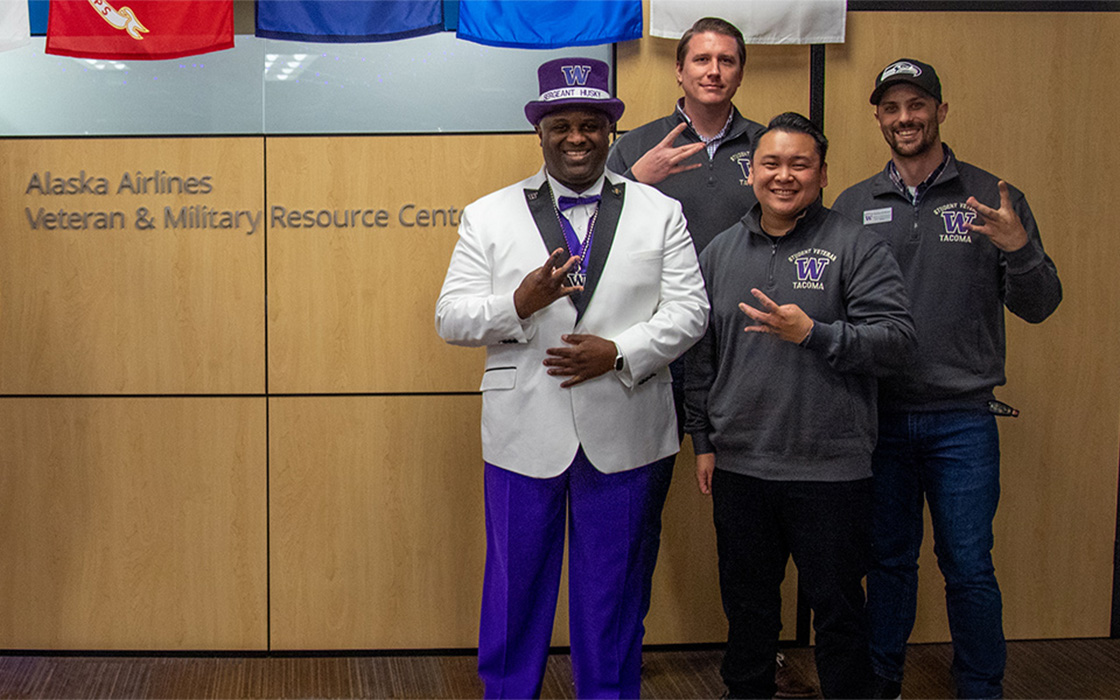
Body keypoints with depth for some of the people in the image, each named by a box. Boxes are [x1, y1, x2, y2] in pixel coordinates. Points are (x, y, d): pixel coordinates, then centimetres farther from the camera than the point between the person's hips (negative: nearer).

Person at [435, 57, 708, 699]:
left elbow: (689, 310, 1)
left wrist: (619, 352, -15)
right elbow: (451, 318, -1)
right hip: (525, 434, 0)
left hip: (622, 435, 0)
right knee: (515, 586, 11)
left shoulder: (660, 213, 6)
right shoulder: (488, 216, 5)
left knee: (612, 591, 12)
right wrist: (520, 302, -20)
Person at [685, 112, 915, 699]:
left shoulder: (856, 247, -3)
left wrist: (814, 333, -23)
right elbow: (700, 354, 15)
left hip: (831, 469, -4)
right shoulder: (720, 252, 9)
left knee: (837, 605, 7)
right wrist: (703, 439, 13)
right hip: (738, 467, 4)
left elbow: (896, 337, -11)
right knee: (747, 602, 18)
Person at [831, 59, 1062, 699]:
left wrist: (1018, 248, -18)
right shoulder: (854, 206, 6)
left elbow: (1038, 307, 0)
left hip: (963, 418, -2)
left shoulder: (992, 199, 2)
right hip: (878, 414, 2)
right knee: (889, 560, 13)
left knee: (968, 567, 2)